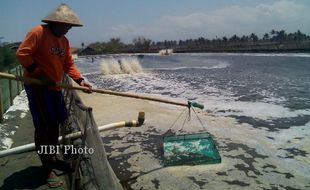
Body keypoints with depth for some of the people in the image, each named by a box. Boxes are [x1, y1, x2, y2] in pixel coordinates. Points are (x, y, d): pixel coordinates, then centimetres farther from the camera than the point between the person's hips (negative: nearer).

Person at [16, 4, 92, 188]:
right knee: (43, 126, -5)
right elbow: (22, 53, -18)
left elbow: (69, 64, 9)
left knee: (55, 123, 14)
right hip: (37, 86, -8)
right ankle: (47, 169, 5)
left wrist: (80, 80, -5)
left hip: (55, 87, 8)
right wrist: (40, 74, -21)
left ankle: (53, 158, 32)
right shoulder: (38, 32, -12)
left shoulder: (64, 40, 11)